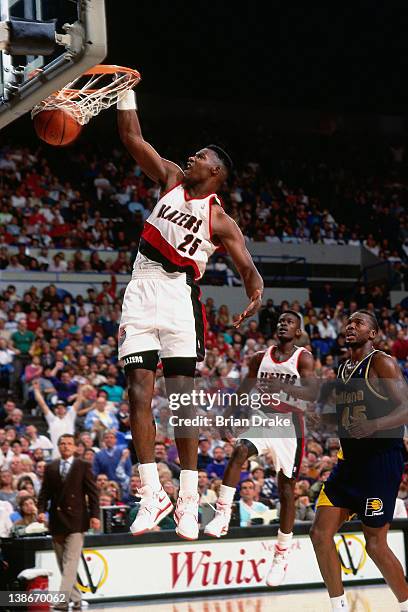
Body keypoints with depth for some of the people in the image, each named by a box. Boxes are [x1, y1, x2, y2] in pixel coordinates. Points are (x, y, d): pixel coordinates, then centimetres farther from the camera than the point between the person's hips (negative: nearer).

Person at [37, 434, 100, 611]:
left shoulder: (83, 467, 3)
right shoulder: (50, 468, 11)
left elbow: (92, 492, 0)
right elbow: (44, 492, 9)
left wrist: (94, 515, -9)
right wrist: (41, 510, -7)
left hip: (76, 520, -4)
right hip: (56, 520, 4)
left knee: (71, 562, -13)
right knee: (63, 564, 8)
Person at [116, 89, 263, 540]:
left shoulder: (220, 221, 1)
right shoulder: (171, 179, 12)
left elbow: (248, 268, -6)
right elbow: (132, 139, 9)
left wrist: (256, 294, -28)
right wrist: (126, 93, 2)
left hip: (179, 298, -3)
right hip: (140, 294, 3)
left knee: (181, 396, -4)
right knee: (139, 393, -6)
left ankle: (189, 499, 0)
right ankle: (152, 495, -4)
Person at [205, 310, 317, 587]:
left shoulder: (303, 358, -6)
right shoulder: (261, 357, 8)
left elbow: (312, 392, -21)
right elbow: (244, 389, 19)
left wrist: (283, 386, -37)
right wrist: (227, 416, 11)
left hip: (289, 425, -3)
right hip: (262, 421, 3)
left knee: (286, 490, 3)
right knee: (239, 452, -29)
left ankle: (282, 556, 12)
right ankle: (222, 515, -28)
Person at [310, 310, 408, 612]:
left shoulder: (382, 363, -8)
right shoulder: (343, 369, 15)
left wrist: (374, 425, -31)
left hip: (382, 459, -8)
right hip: (351, 459, 8)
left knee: (375, 543, -4)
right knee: (321, 532, 0)